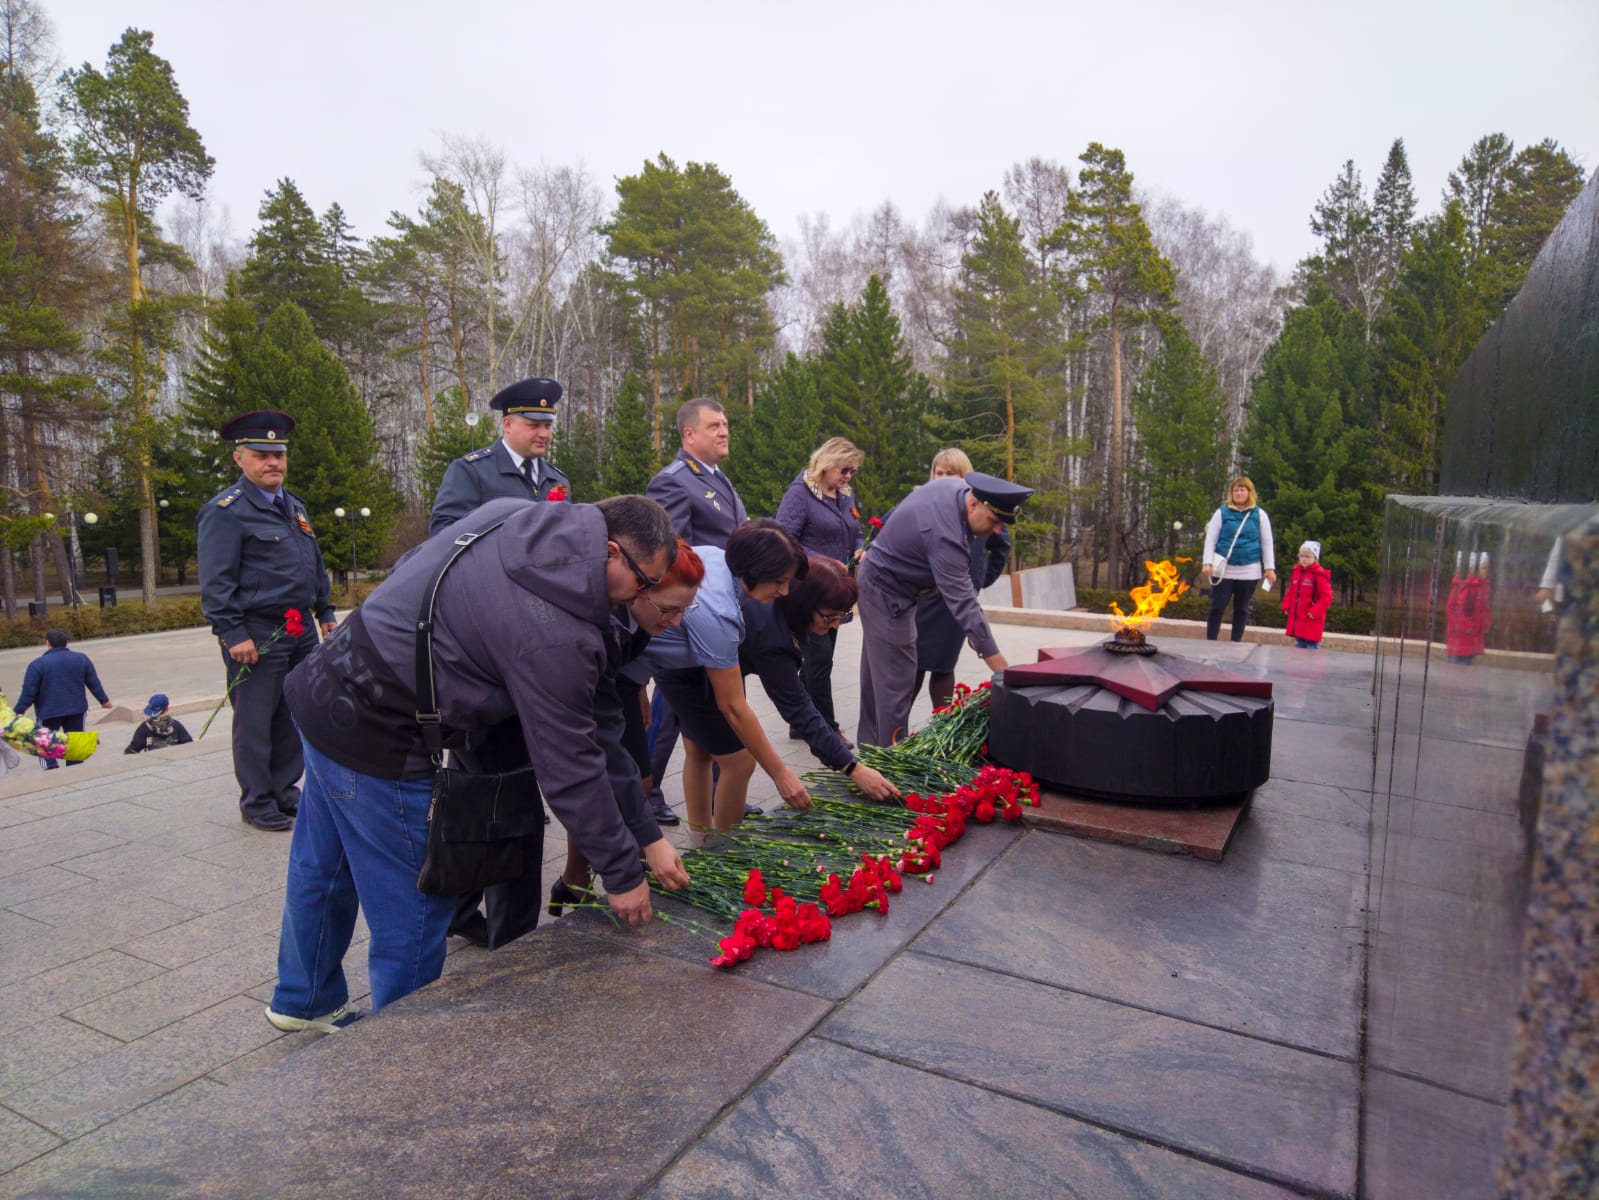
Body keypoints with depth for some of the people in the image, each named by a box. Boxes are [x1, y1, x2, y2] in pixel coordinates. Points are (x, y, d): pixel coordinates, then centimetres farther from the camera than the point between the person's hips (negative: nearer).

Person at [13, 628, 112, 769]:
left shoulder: (37, 664, -8)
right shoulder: (81, 658, 2)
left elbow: (28, 692, -9)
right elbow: (94, 683, 7)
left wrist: (18, 712, 1)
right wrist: (104, 700, 18)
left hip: (48, 713, -3)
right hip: (76, 710, 3)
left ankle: (52, 770, -10)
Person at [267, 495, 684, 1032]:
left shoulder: (512, 514, -1)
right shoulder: (556, 637, -26)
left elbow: (414, 566, 14)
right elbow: (570, 769, -20)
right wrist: (622, 873, -9)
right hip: (378, 741, -10)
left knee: (323, 870, 28)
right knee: (413, 912, 7)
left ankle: (304, 1002, 50)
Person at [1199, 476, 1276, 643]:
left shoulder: (1259, 514, 4)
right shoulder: (1222, 512, 1)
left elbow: (1267, 543, 7)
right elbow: (1210, 539, 0)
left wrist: (1269, 568, 2)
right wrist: (1207, 563, -10)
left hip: (1249, 571, 1)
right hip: (1223, 570, -1)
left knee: (1241, 609, 9)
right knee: (1217, 607, 1)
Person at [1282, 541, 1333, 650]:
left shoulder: (1319, 575, -13)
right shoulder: (1296, 572, 9)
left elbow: (1326, 597, -15)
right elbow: (1290, 592, 20)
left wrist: (1315, 611, -21)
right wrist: (1286, 606, 9)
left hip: (1311, 621, -7)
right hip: (1296, 620, 8)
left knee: (1312, 647, -4)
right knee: (1299, 646, 15)